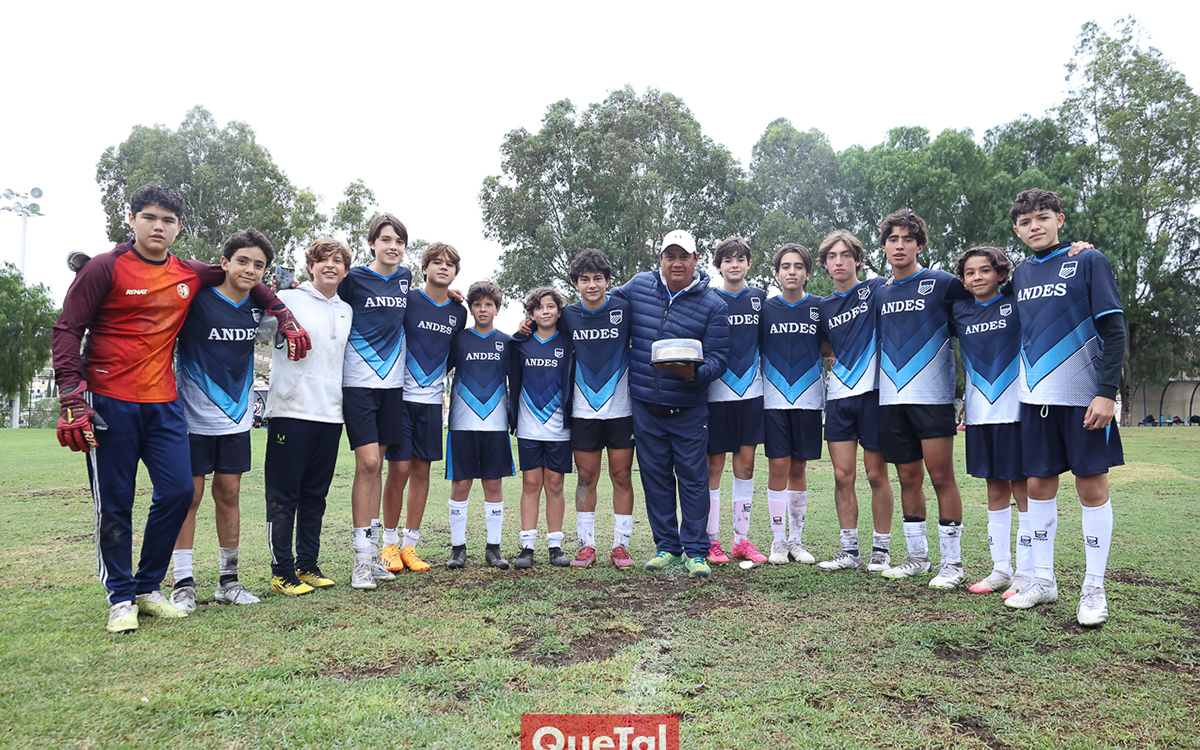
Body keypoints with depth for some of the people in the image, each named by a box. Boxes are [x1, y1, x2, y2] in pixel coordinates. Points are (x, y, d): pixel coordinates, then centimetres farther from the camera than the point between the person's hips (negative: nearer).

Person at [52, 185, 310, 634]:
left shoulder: (191, 276, 9)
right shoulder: (105, 269, -3)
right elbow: (67, 331, -4)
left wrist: (285, 319, 14)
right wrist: (72, 398, -14)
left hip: (164, 403, 4)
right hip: (110, 403, -4)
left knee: (178, 491, -1)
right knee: (114, 504, 2)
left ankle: (148, 588, 17)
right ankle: (121, 599, 18)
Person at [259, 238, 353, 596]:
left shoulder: (347, 311, 15)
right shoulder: (287, 299, 0)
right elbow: (259, 332, -3)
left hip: (330, 414, 5)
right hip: (290, 409, -5)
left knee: (315, 496, 12)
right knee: (283, 496, 1)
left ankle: (307, 565, 22)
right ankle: (282, 572, 9)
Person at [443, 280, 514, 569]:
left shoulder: (506, 342, 8)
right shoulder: (458, 339, 4)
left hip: (496, 424, 1)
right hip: (462, 423, -1)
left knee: (493, 484, 4)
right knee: (460, 484, 1)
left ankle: (493, 547, 13)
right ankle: (458, 547, 12)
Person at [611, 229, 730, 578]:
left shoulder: (713, 305, -3)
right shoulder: (638, 286, 4)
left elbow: (718, 357, -5)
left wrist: (694, 372, -27)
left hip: (689, 408, -2)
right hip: (645, 407, 2)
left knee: (693, 478, 1)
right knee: (655, 477, 9)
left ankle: (695, 551, 13)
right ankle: (666, 546, 22)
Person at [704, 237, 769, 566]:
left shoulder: (759, 297, 9)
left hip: (751, 390, 3)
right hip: (717, 391, -3)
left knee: (746, 463, 5)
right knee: (715, 464, 1)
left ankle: (741, 540, 14)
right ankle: (711, 541, 10)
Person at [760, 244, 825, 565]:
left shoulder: (819, 308, 5)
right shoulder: (766, 308, 4)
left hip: (809, 399, 1)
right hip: (774, 400, -1)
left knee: (798, 469, 7)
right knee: (778, 467, -3)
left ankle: (796, 540, 18)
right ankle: (779, 541, 9)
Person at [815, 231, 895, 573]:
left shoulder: (876, 289, 2)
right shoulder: (824, 307, 15)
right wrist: (838, 361, 13)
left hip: (873, 392, -4)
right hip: (838, 396, 4)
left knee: (876, 475, 2)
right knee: (843, 475, 3)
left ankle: (881, 549, 14)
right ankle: (849, 550, 13)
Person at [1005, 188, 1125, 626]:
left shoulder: (1089, 261, -2)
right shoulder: (1020, 274, 12)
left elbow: (1113, 330, -7)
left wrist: (1107, 392, -16)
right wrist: (1021, 388, 11)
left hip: (1084, 396, -4)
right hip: (1036, 397, 4)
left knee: (1092, 488, 2)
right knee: (1039, 486, 7)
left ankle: (1094, 590, 12)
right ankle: (1043, 580, 18)